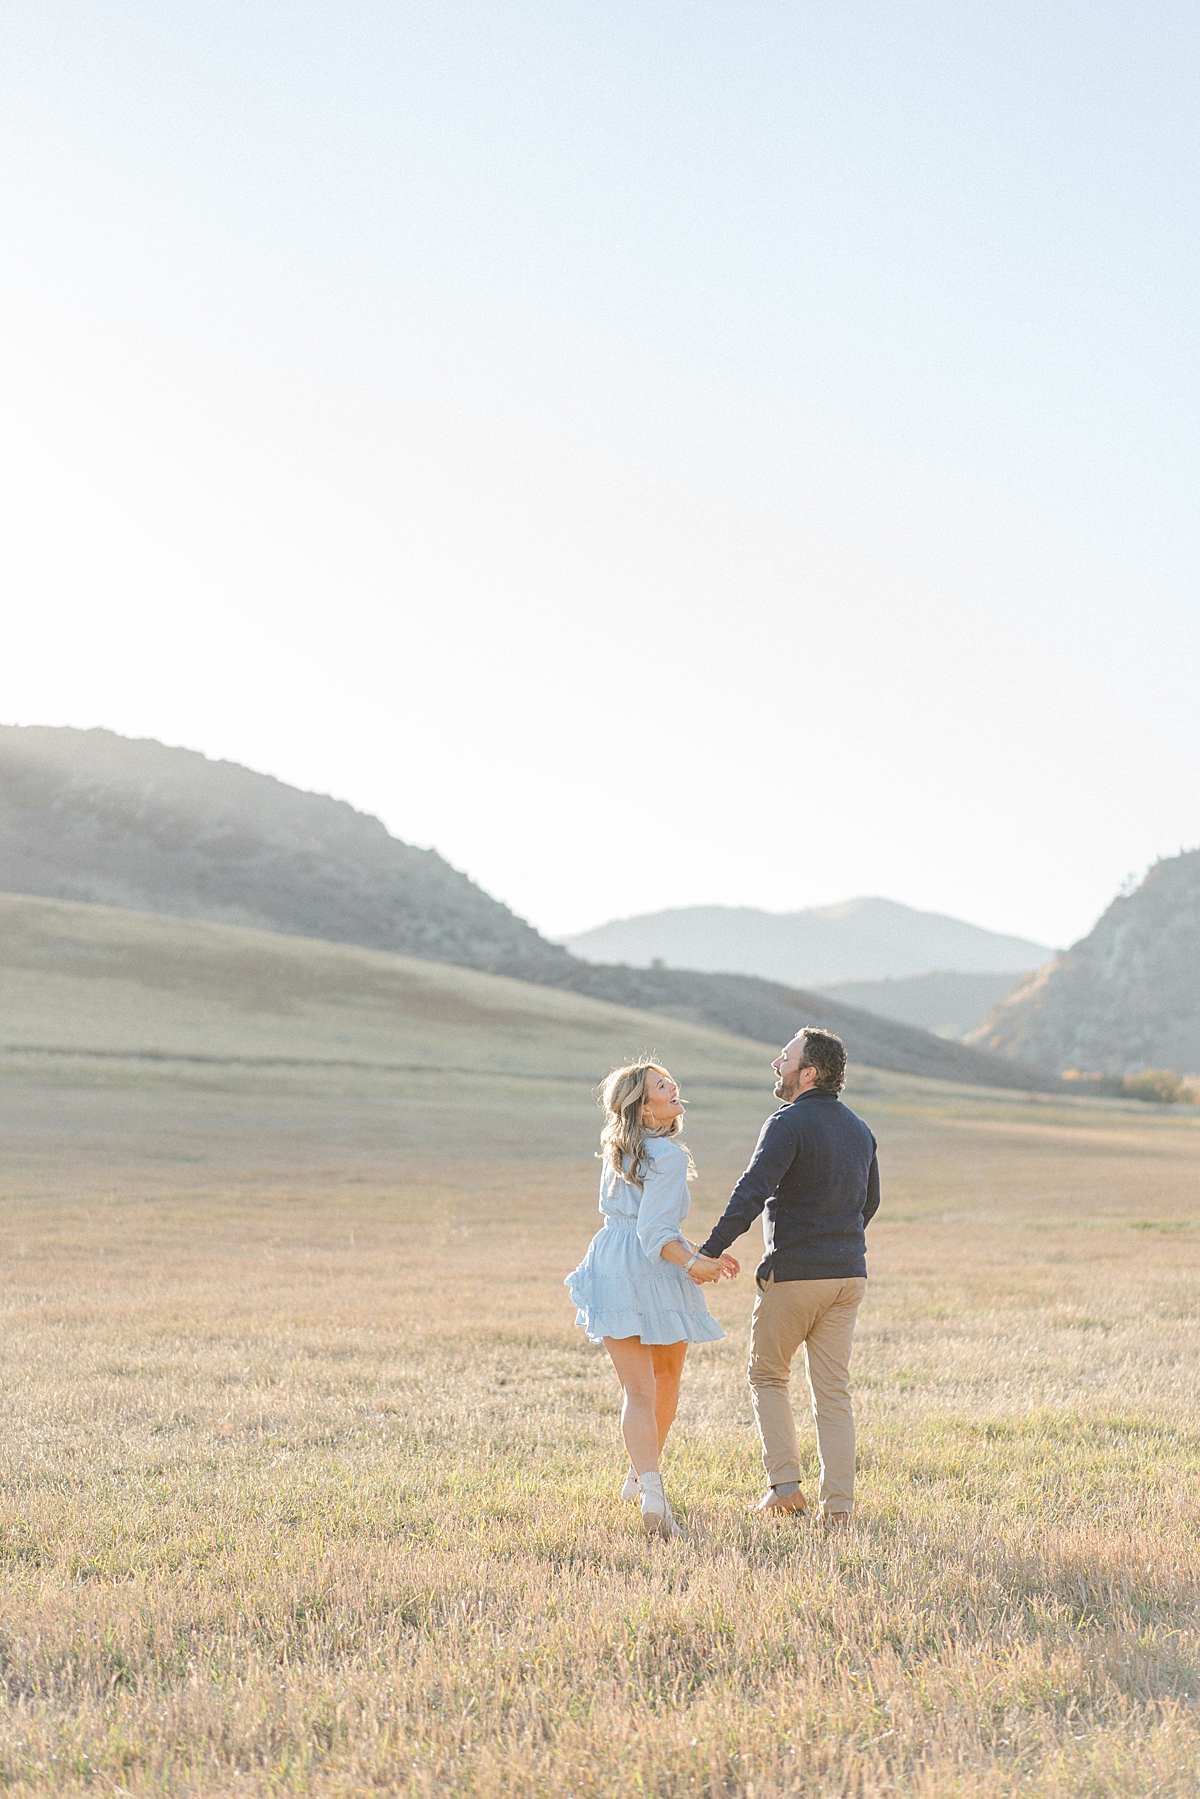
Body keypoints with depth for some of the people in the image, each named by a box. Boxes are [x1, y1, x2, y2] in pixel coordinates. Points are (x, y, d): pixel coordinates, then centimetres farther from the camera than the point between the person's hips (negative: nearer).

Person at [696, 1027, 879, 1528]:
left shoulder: (789, 1124, -13)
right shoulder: (858, 1128, 12)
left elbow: (752, 1193, -24)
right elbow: (869, 1202, 22)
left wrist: (710, 1251, -26)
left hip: (793, 1274, -6)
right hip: (848, 1274, 6)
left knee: (768, 1375, 12)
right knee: (833, 1389, 8)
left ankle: (785, 1484, 2)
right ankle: (837, 1505, 5)